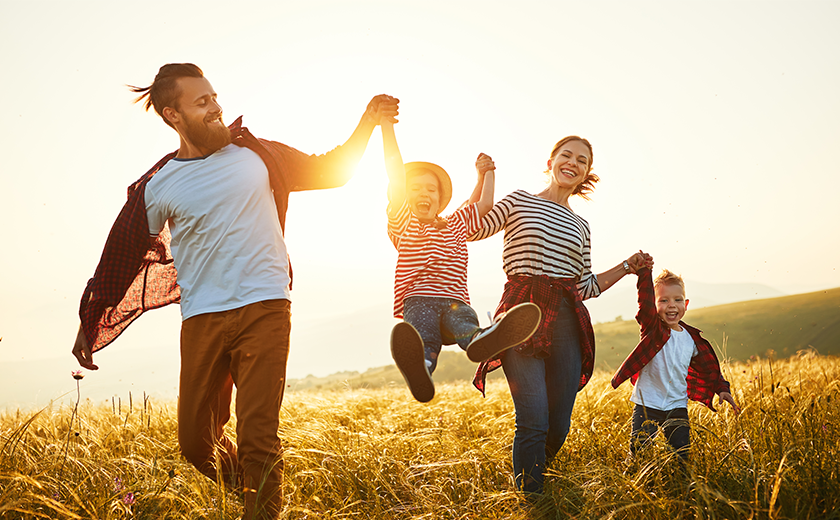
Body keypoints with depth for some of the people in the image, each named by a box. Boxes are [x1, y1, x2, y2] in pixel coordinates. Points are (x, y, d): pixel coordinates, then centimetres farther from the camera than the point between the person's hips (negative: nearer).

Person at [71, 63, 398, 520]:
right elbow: (121, 257, 12)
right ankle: (239, 480, 37)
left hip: (264, 309, -1)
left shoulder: (255, 155, 8)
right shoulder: (158, 187, 4)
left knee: (258, 437, -10)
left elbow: (329, 170, 18)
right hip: (202, 320, 1)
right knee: (195, 441, 7)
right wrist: (89, 323, 15)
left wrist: (369, 121, 7)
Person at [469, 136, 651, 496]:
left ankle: (531, 475, 27)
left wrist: (627, 267, 14)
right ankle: (530, 501, 2)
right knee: (534, 420, -13)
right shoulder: (519, 201, 10)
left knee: (559, 425, 2)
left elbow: (586, 287, 20)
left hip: (566, 320, 5)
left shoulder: (580, 226, 21)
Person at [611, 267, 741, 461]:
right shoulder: (652, 329, -6)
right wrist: (644, 272, -32)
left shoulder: (691, 338, 7)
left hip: (677, 407, 4)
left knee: (681, 457, 2)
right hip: (647, 406, -3)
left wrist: (721, 389, 11)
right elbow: (645, 303, -25)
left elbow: (708, 368, 21)